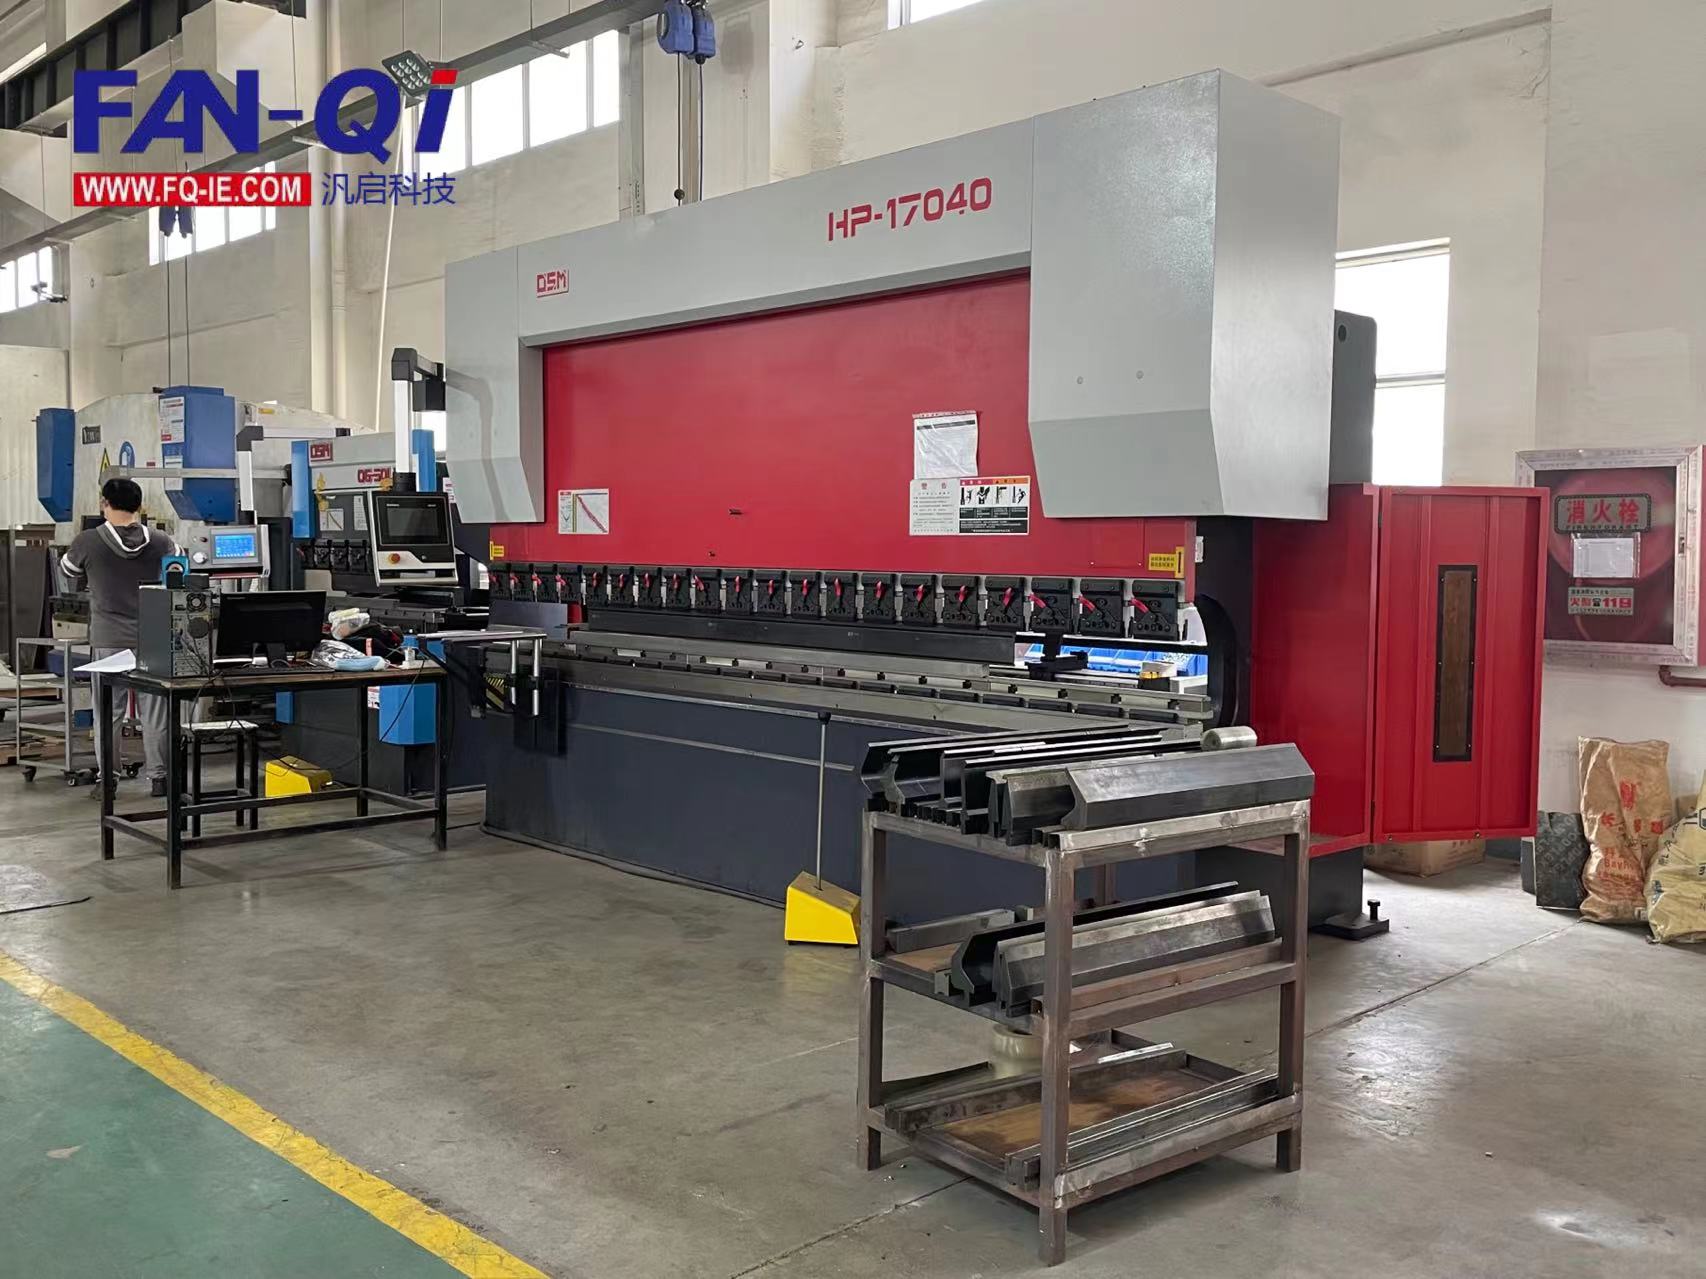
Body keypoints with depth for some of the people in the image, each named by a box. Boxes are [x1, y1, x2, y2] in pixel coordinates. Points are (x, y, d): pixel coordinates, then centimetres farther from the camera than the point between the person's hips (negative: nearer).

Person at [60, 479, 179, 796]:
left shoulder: (88, 542, -7)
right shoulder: (159, 542, -2)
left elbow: (69, 571, 14)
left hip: (108, 641, -1)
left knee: (108, 712, 7)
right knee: (153, 712, 7)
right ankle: (159, 777, 11)